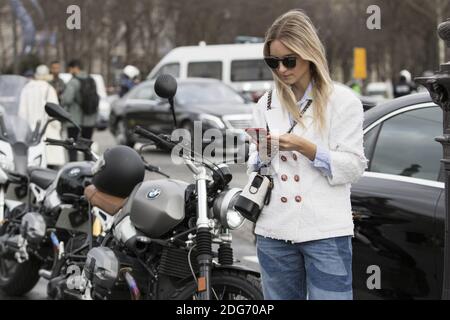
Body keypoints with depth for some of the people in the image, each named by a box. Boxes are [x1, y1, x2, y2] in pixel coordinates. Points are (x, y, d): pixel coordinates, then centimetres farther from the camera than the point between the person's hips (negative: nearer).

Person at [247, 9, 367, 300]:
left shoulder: (342, 100, 0)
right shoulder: (266, 105, 13)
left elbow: (354, 168, -6)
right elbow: (254, 168, 13)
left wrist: (306, 148, -17)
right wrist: (263, 156, -9)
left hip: (326, 233, -4)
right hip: (274, 233, 4)